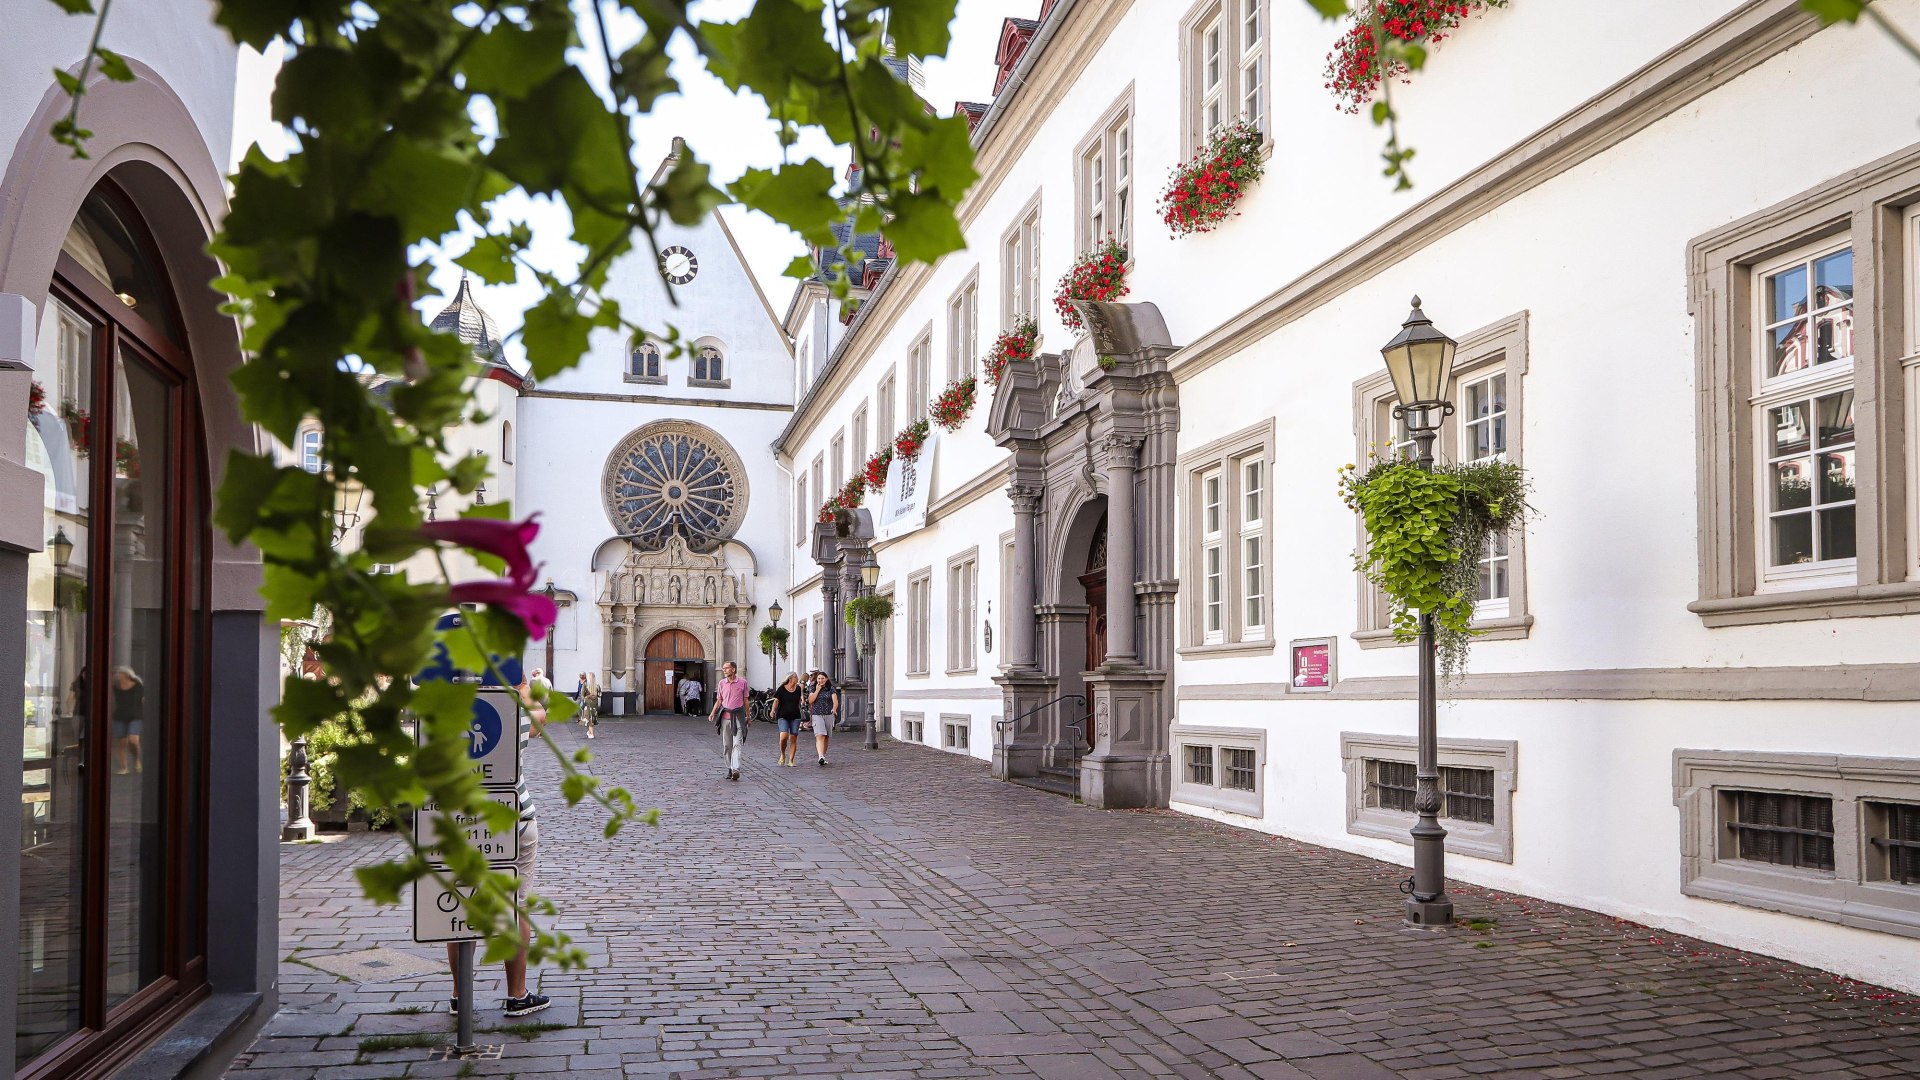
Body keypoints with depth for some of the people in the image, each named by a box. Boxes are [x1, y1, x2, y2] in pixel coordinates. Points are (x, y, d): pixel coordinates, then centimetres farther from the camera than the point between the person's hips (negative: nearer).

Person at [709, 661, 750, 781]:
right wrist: (713, 713, -1)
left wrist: (748, 716, 12)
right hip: (725, 716, 4)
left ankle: (736, 769, -22)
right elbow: (719, 700, 14)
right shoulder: (722, 683, 8)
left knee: (737, 744, -13)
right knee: (726, 745, 6)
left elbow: (745, 700, 8)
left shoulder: (742, 682, 0)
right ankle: (729, 769, 15)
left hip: (738, 715, -4)